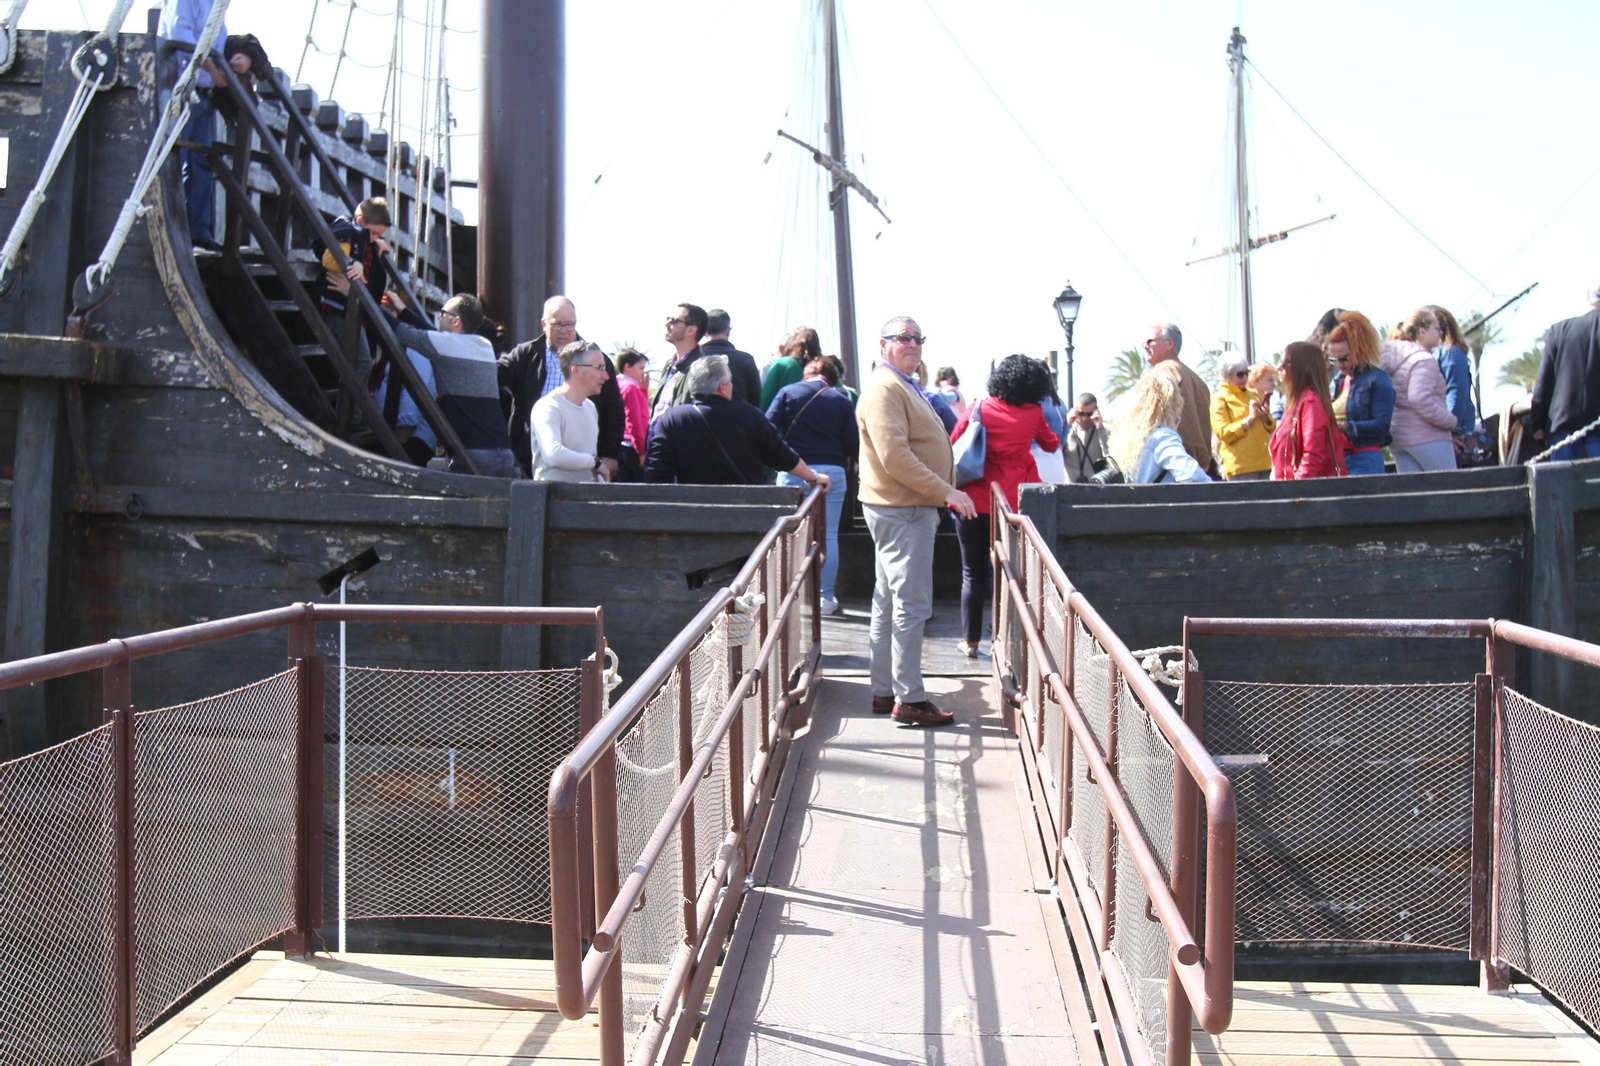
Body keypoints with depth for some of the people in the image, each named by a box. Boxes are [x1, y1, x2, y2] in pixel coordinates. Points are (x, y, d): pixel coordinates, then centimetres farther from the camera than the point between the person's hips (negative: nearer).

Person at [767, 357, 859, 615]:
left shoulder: (787, 392, 5)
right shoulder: (841, 400, 5)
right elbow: (853, 446, 1)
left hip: (793, 471, 0)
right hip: (831, 472, 0)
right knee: (829, 536, 6)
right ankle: (826, 598, 8)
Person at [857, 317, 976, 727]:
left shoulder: (903, 386, 20)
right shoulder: (884, 388, -14)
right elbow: (895, 457, -24)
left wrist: (938, 499, 22)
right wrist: (946, 493, -22)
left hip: (908, 507, 11)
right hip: (902, 510, -11)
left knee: (889, 604, 13)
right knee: (912, 605, -8)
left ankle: (884, 692, 21)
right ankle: (909, 699, -2)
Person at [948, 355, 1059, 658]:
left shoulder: (979, 409, 0)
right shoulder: (1033, 414, 1)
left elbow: (952, 444, 3)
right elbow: (1051, 444, 19)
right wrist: (1055, 438, 41)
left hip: (973, 503, 0)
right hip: (1010, 505, 0)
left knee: (972, 574, 9)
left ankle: (970, 641, 14)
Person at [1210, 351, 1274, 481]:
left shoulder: (1253, 395, 20)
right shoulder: (1219, 399, -1)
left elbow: (1272, 427, 23)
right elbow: (1223, 433, -11)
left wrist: (1265, 417, 1)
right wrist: (1249, 418, -14)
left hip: (1263, 463, 7)